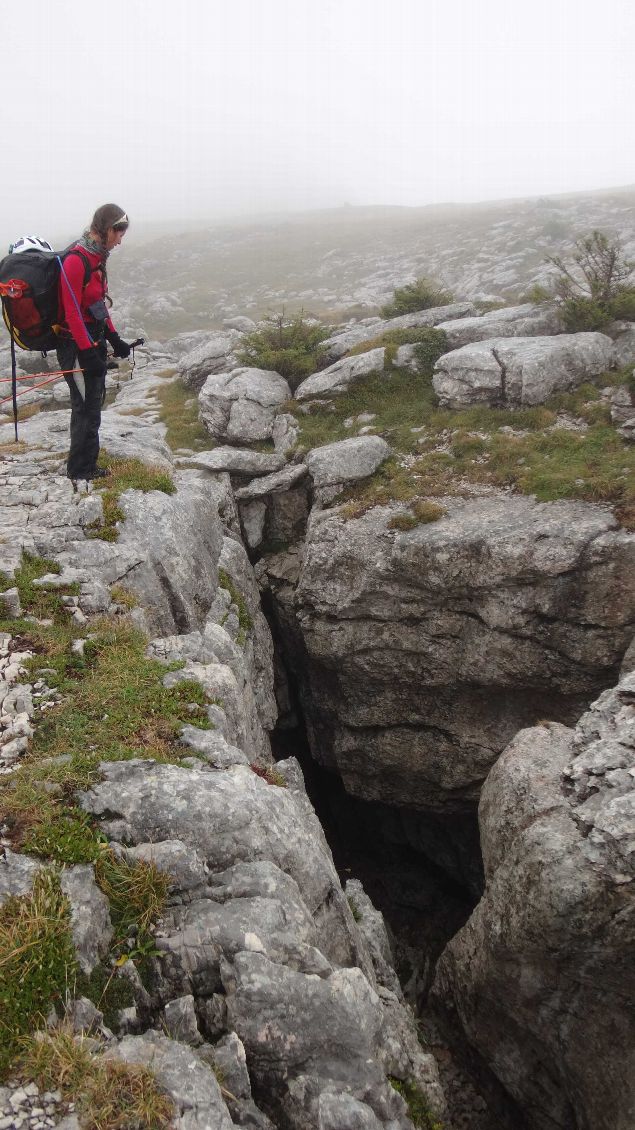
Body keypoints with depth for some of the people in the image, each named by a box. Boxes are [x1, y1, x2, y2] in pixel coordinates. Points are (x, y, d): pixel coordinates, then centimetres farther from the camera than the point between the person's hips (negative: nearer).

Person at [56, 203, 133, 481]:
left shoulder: (96, 259, 10)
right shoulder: (75, 260, -19)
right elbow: (72, 313, -21)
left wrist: (114, 341, 17)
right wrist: (89, 353, -22)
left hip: (94, 341, 9)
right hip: (76, 346, -9)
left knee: (93, 405, 15)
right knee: (86, 408, -4)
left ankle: (87, 467, 27)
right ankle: (80, 471, 8)